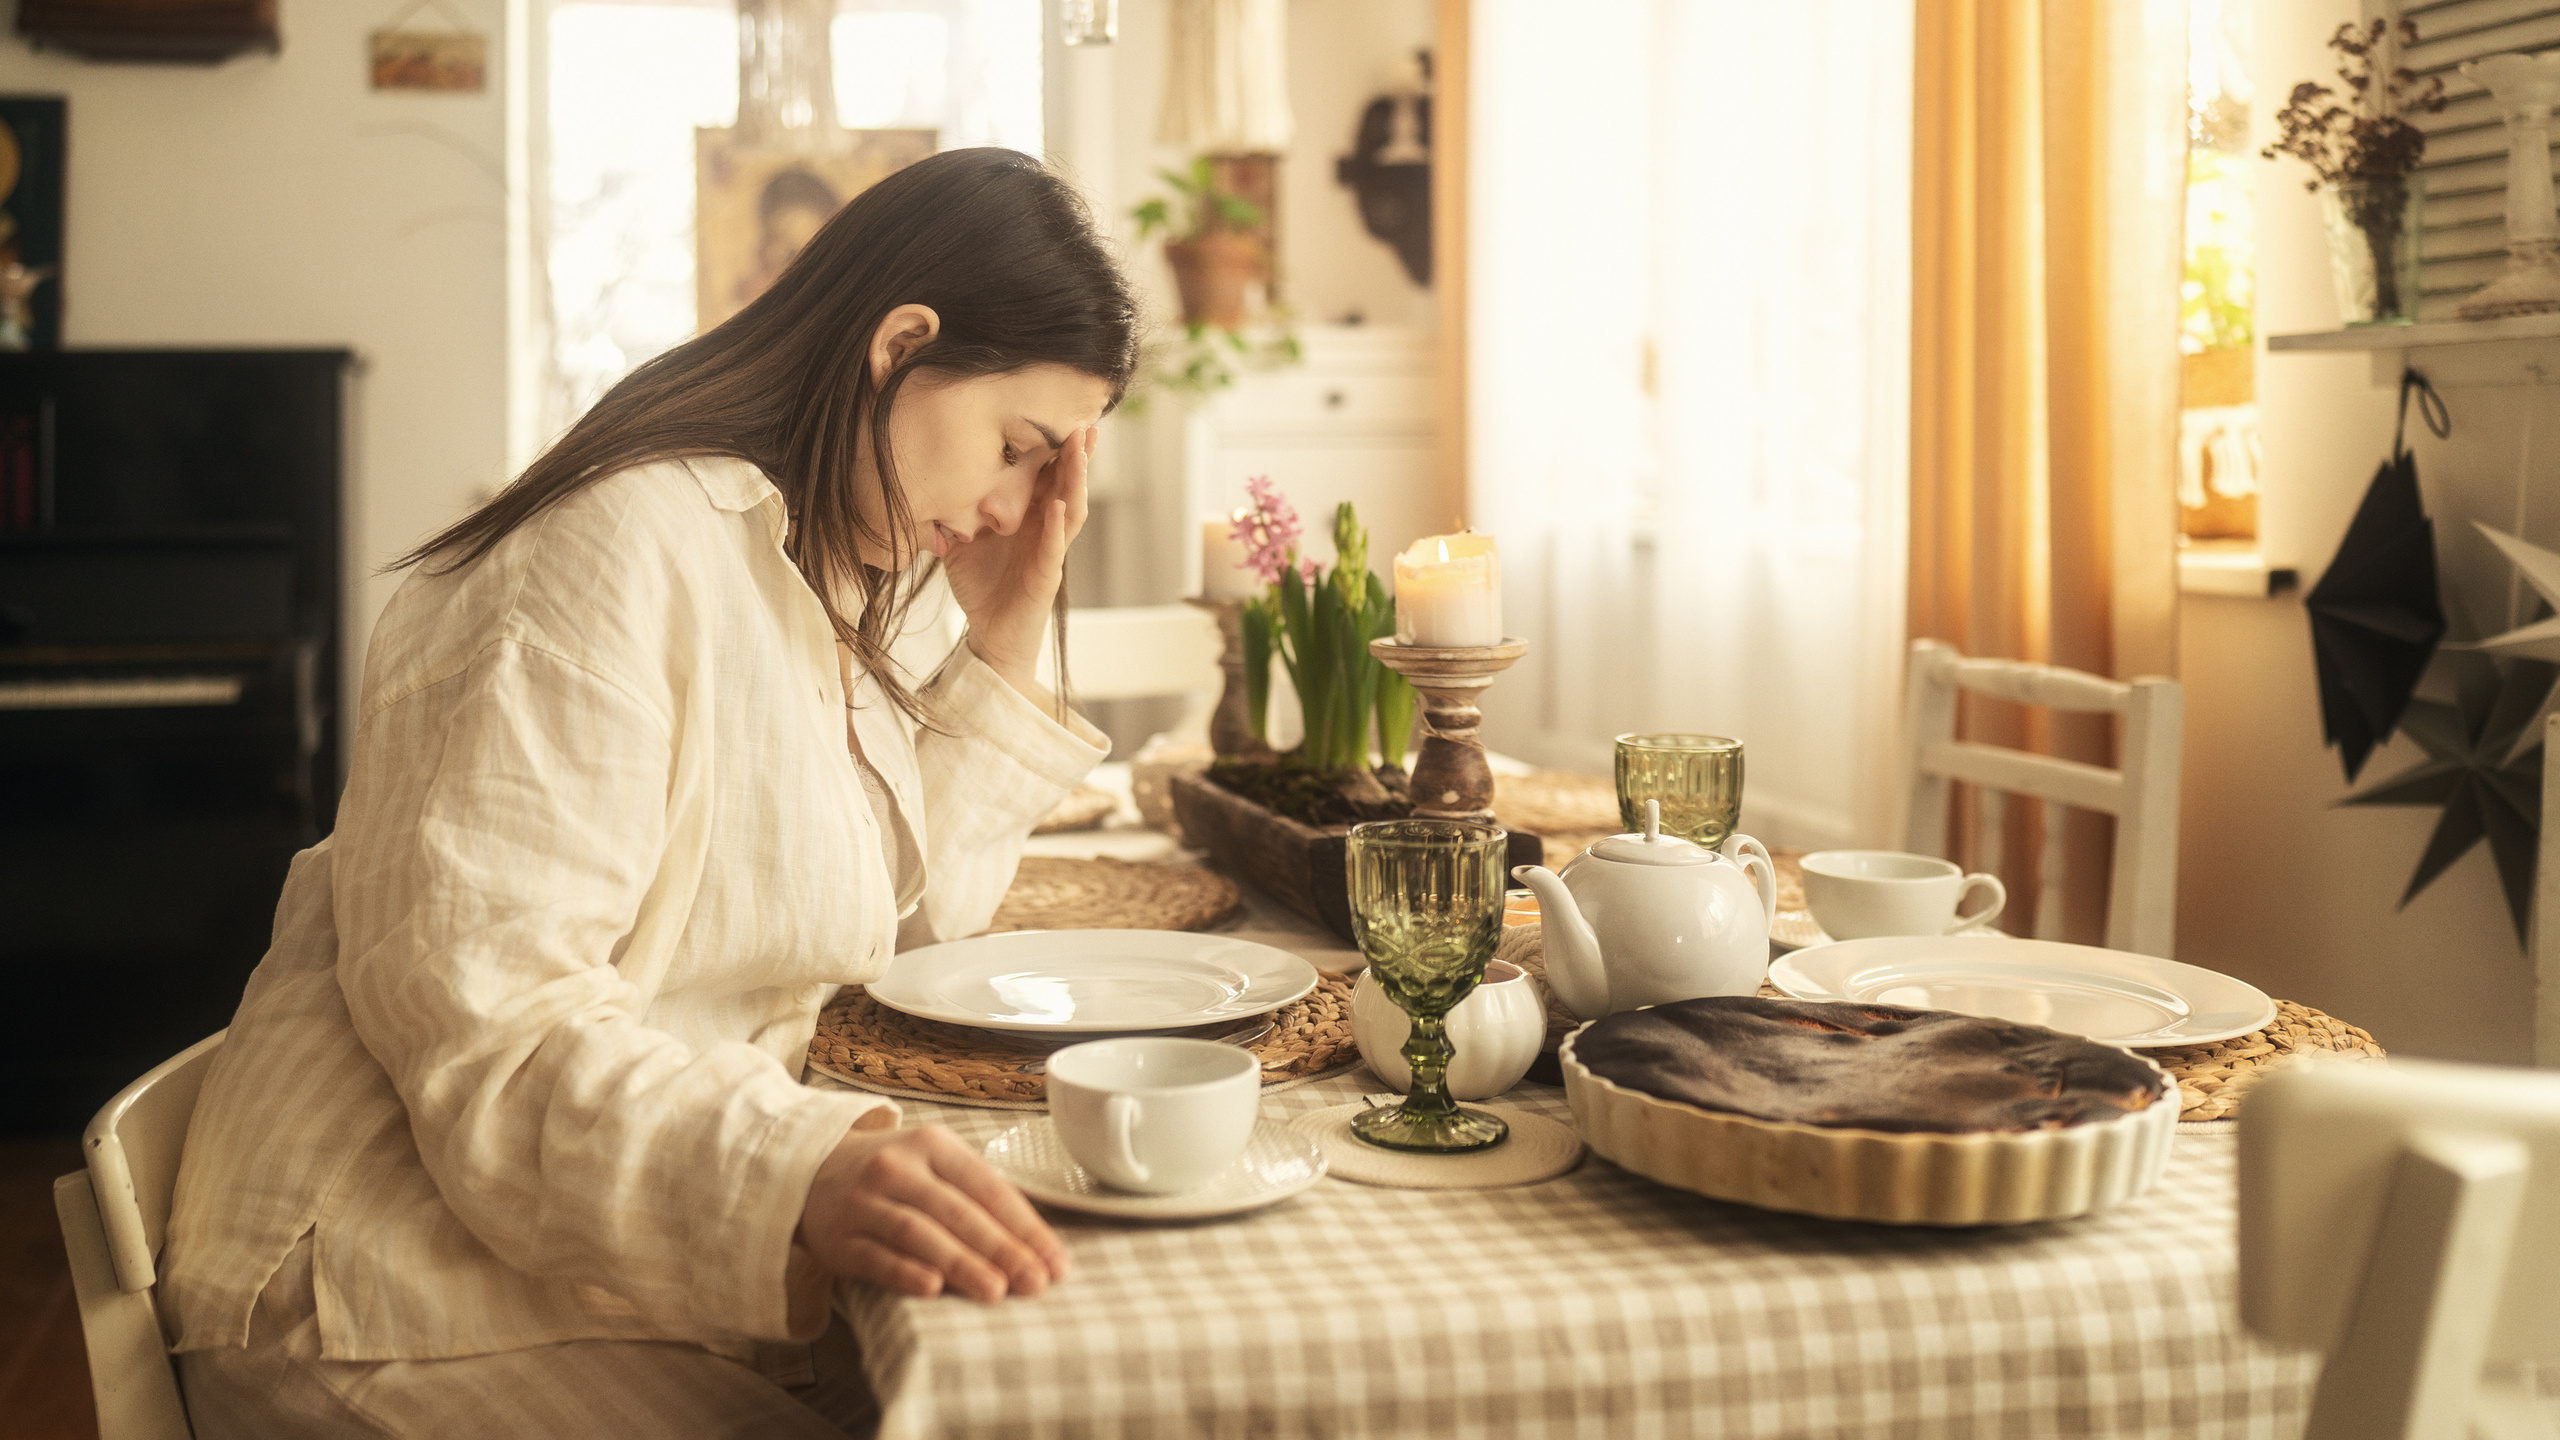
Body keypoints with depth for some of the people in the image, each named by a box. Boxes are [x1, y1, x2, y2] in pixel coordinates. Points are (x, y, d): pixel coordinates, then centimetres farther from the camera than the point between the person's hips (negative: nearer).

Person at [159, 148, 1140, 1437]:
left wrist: (1007, 642, 4)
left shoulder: (815, 578, 13)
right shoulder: (627, 549, -19)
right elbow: (478, 1000, -27)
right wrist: (792, 1174, -41)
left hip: (645, 1258, 9)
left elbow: (902, 911, 13)